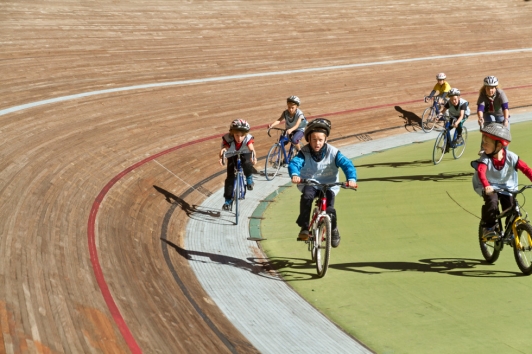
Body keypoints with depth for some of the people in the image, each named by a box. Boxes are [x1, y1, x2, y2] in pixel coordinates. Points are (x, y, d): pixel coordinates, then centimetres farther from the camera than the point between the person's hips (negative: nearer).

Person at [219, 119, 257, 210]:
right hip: (232, 156, 1)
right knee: (230, 178, -8)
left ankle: (249, 179, 0)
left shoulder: (248, 138, -33)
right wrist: (221, 156, -68)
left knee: (247, 164, -34)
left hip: (245, 154, -1)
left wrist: (254, 157, -68)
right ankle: (228, 200, 6)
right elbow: (224, 148, -46)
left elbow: (251, 148, -47)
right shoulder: (228, 139, -34)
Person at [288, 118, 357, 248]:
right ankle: (304, 227, -22)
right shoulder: (304, 153, -9)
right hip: (309, 183, 0)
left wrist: (351, 179, -38)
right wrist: (294, 175, -49)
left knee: (329, 209, -19)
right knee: (307, 196, -33)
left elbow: (347, 164, -18)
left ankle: (334, 230, 13)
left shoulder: (333, 153, -10)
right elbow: (294, 163, -25)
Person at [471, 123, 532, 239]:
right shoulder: (485, 158, -21)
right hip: (490, 188, -2)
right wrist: (486, 186, -57)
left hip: (507, 187, 2)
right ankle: (489, 227, -11)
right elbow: (481, 172, -38)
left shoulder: (511, 157, -17)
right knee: (492, 201, -31)